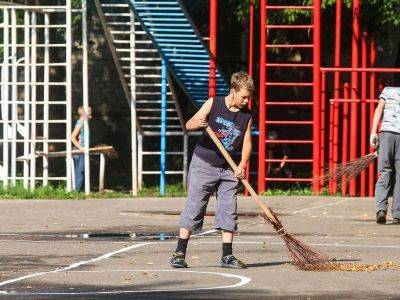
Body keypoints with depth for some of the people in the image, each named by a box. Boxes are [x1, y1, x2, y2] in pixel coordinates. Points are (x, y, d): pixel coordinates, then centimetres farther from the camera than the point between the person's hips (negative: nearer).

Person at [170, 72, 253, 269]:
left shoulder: (247, 115, 1)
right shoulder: (213, 104, -7)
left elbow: (246, 142, 1)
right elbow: (189, 125, -10)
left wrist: (242, 165, -14)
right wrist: (197, 124, -33)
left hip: (229, 169, 3)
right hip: (204, 164, -3)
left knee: (229, 210, 1)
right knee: (194, 206, -3)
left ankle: (227, 256, 6)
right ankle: (180, 252, 0)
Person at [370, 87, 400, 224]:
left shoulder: (387, 90, 15)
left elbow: (379, 109, 1)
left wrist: (373, 132, -5)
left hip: (387, 132, -1)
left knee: (384, 173, -1)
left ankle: (381, 209, -18)